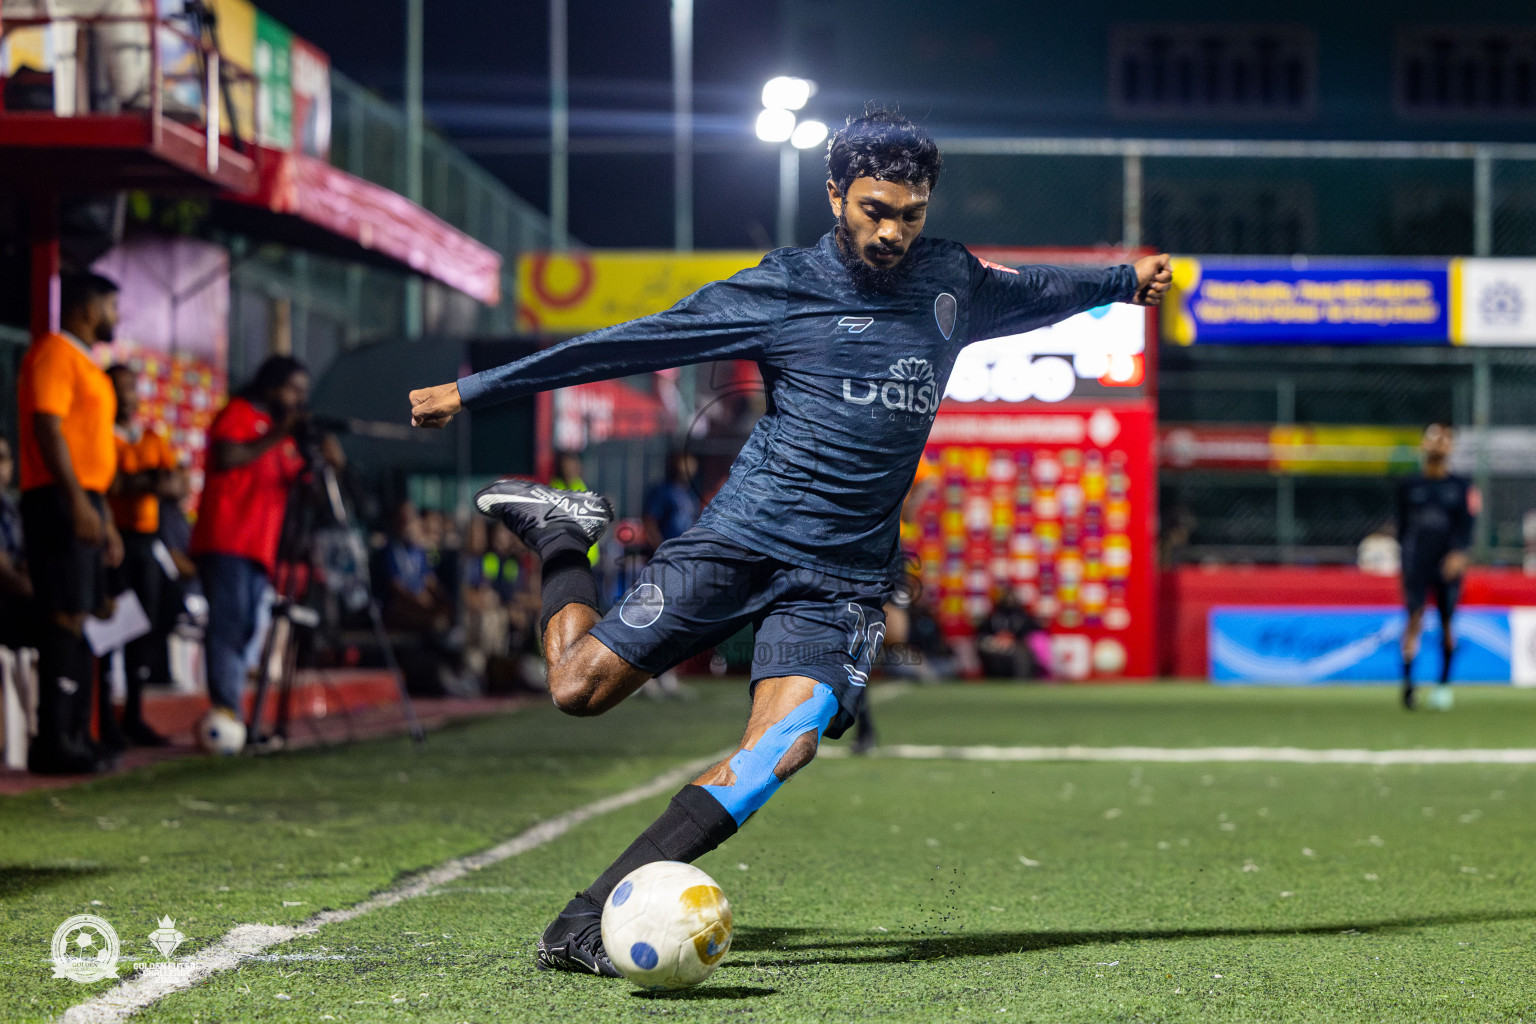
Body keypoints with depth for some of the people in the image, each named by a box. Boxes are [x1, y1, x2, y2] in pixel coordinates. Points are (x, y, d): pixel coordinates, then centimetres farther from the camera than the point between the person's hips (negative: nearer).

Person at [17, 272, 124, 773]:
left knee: (88, 615, 8)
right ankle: (54, 742, -15)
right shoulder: (53, 354, -7)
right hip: (60, 501, -10)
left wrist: (106, 521, 24)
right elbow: (47, 430, -17)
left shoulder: (85, 364, 23)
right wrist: (79, 503, -23)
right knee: (67, 616, -13)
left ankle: (76, 736, 10)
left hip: (86, 502, 10)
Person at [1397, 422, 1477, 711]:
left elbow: (1466, 525, -5)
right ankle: (1407, 683, -15)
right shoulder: (1409, 485, 9)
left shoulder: (1462, 486, 5)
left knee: (1447, 623, 4)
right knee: (1414, 617, -13)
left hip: (1449, 563, 0)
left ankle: (1444, 685, 17)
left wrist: (1458, 553, -21)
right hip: (1416, 565, 0)